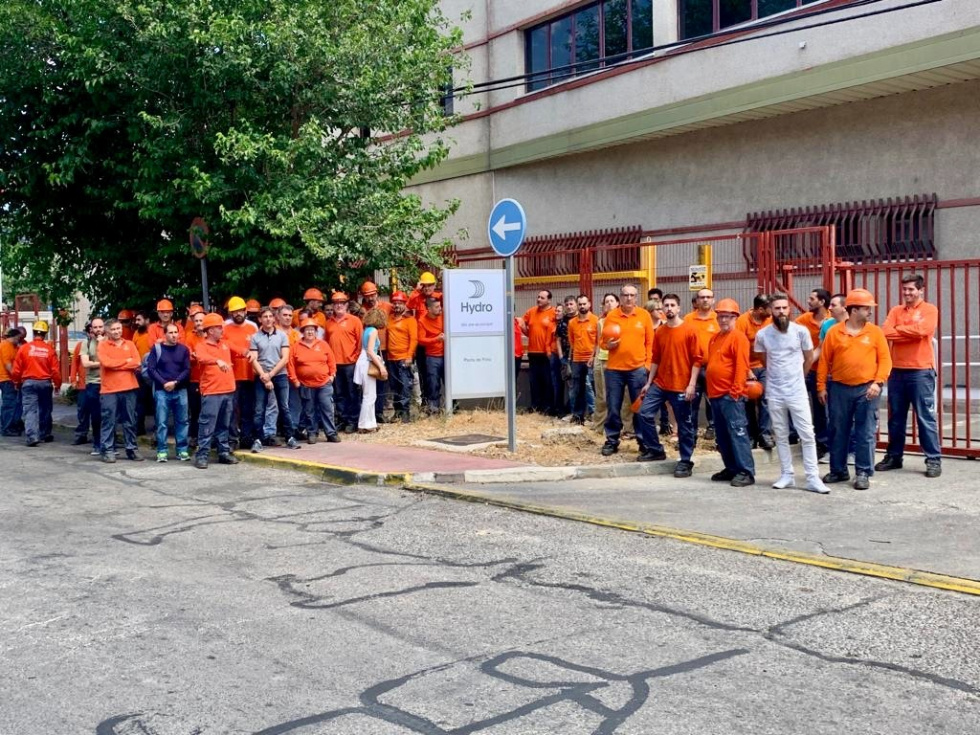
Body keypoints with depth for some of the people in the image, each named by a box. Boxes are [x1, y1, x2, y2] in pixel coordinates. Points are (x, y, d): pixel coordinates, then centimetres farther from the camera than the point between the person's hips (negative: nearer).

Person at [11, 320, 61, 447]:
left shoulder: (24, 348, -5)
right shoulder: (49, 349, -5)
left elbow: (16, 369, -1)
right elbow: (55, 370, -4)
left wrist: (17, 381, 16)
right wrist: (57, 384, 11)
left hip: (29, 383, -1)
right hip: (45, 383, 1)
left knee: (30, 410, -3)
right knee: (45, 410, 17)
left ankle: (32, 437, -15)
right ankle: (45, 434, 27)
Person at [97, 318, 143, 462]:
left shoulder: (130, 344, 11)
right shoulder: (102, 345, 3)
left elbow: (137, 364, -2)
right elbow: (106, 363, -14)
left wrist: (116, 364, -9)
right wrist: (127, 361, -6)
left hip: (129, 388, 3)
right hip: (109, 389, -3)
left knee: (130, 421, 8)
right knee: (109, 421, -1)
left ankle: (131, 449, 15)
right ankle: (108, 450, 4)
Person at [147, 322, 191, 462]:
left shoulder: (184, 349, 6)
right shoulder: (157, 348, 1)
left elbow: (187, 370, 3)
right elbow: (151, 369, -3)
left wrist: (175, 382, -10)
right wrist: (163, 383, -11)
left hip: (180, 391, 2)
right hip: (161, 391, -2)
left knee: (182, 421, 5)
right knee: (161, 422, -2)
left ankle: (183, 450, 11)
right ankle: (162, 451, 4)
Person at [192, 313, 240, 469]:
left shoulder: (225, 344, 15)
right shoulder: (201, 345, -7)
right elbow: (201, 357, -30)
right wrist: (218, 361, -45)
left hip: (228, 390, 7)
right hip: (211, 392, -7)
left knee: (224, 425, 14)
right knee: (207, 425, -7)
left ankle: (224, 452, 21)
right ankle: (202, 455, -4)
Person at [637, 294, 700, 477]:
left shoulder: (689, 330, -8)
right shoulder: (659, 332, 7)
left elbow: (697, 359, -9)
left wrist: (692, 384, -15)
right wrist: (649, 382, 9)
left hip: (681, 387, -5)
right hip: (659, 384, 5)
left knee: (684, 424, 2)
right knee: (645, 413, 1)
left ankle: (686, 461, 11)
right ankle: (655, 450, 17)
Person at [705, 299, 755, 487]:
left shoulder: (738, 337, -8)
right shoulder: (715, 338, 18)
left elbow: (741, 366, -15)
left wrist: (736, 390, -19)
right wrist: (709, 388, 16)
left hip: (731, 395, -9)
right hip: (715, 394, 9)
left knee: (737, 432, -9)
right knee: (722, 435, 12)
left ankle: (746, 472, -8)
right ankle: (731, 468, 21)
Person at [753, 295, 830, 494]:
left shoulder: (801, 331, -7)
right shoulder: (762, 334, -4)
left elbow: (809, 358, 7)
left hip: (797, 392, -1)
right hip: (774, 393, 1)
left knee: (807, 435, -3)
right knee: (780, 436, 9)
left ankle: (813, 478, 1)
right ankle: (787, 475, 18)